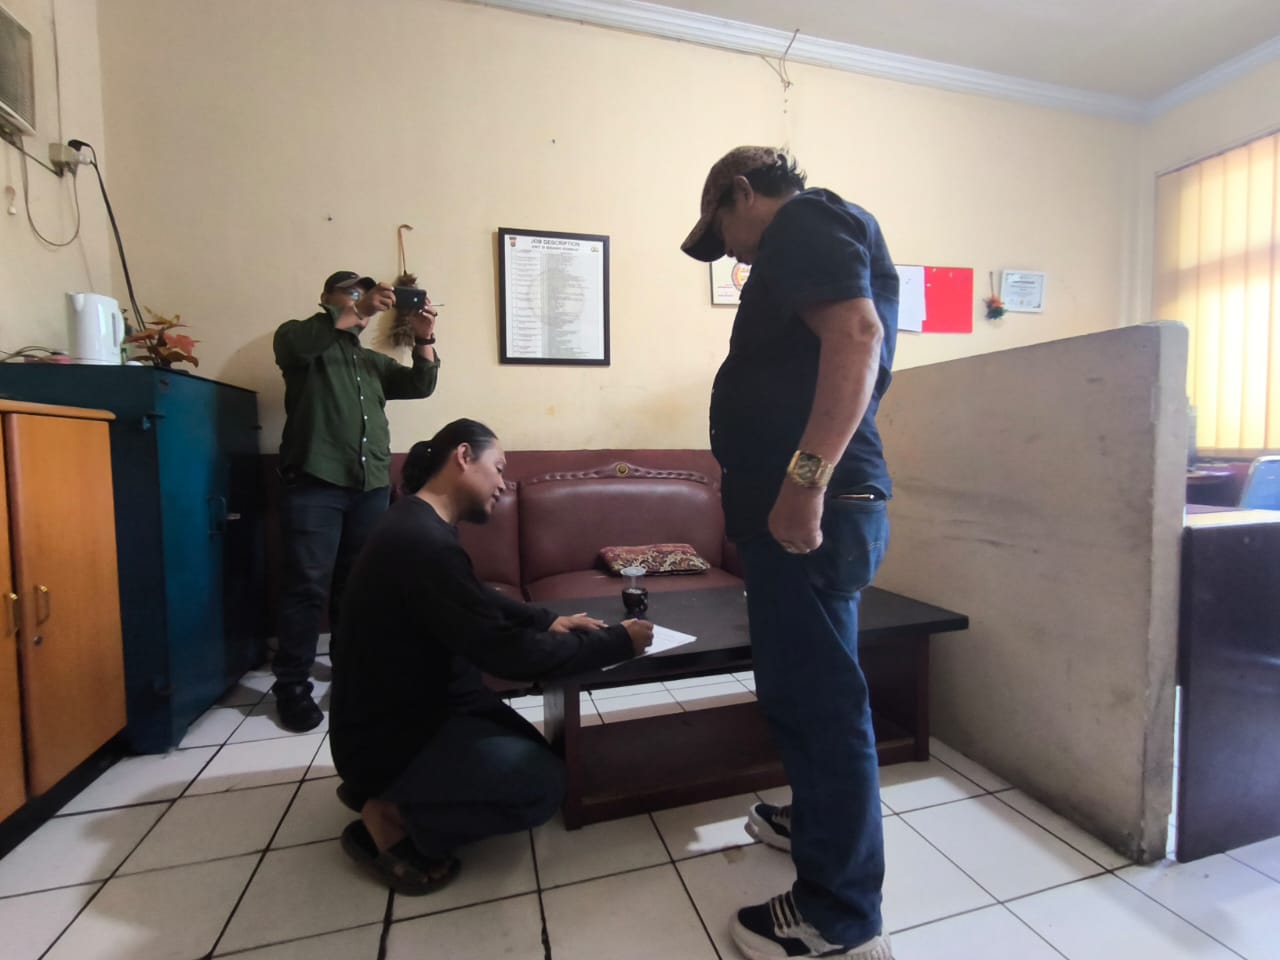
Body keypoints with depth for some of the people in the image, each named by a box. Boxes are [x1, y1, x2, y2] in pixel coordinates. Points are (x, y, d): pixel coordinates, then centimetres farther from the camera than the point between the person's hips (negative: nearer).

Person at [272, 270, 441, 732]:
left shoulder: (374, 362, 24)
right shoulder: (298, 338, 10)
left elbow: (421, 385, 12)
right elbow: (295, 342, -14)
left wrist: (423, 337, -3)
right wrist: (360, 310, -21)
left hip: (372, 486, 5)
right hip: (314, 483, -4)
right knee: (307, 586, -3)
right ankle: (292, 685, 8)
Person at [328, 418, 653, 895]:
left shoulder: (423, 524, 2)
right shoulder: (423, 542, -31)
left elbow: (482, 600, 14)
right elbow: (507, 653, -31)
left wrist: (548, 620, 0)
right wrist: (617, 641, -21)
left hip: (418, 704, 10)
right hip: (388, 735, -10)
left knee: (533, 750, 14)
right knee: (543, 783, -13)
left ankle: (383, 791, 20)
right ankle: (391, 819, 2)